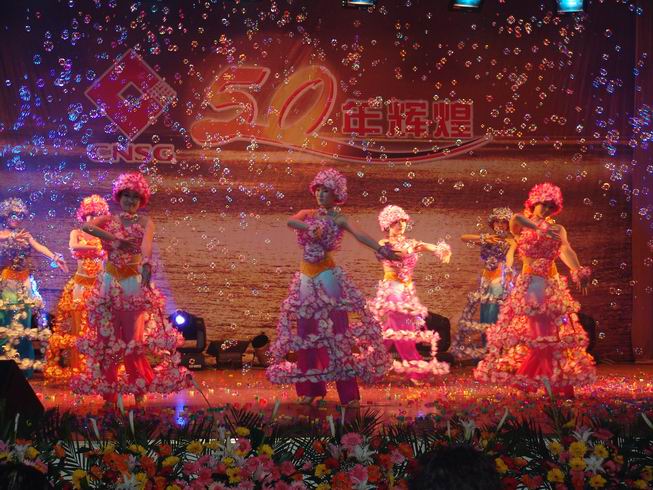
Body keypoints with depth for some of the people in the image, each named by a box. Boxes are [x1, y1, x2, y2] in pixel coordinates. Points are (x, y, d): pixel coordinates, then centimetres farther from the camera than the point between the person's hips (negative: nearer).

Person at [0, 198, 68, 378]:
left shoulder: (25, 235, 11)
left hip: (23, 285, 4)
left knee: (23, 324, 1)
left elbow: (39, 247, -6)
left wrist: (55, 258, -23)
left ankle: (23, 366, 4)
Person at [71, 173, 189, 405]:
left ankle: (139, 389, 3)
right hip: (109, 284, 2)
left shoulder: (145, 222, 4)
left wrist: (146, 263, -39)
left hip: (135, 284, -2)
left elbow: (146, 242, -18)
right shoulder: (109, 220, 11)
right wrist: (114, 238, -18)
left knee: (134, 336, -6)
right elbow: (86, 226, -10)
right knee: (107, 336, 0)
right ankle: (108, 393, 6)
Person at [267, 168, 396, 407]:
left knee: (336, 330, -8)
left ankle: (348, 393, -8)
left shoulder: (338, 219, 0)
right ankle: (310, 389, 15)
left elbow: (359, 235, -18)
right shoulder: (307, 214, 9)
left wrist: (381, 249, -35)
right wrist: (311, 227, -28)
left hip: (328, 278, -4)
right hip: (307, 278, 4)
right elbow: (290, 221, -11)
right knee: (306, 332, 6)